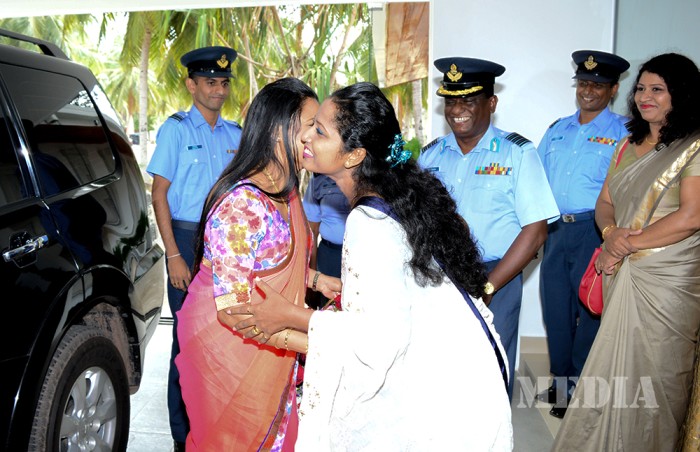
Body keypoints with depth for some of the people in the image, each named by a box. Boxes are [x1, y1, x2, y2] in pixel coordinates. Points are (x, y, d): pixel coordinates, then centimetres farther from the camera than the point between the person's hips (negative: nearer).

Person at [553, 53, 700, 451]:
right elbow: (604, 204, 13)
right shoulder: (629, 146, 14)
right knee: (618, 369, 13)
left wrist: (628, 244, -11)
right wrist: (612, 233, -9)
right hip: (622, 275, 6)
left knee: (654, 374, 5)